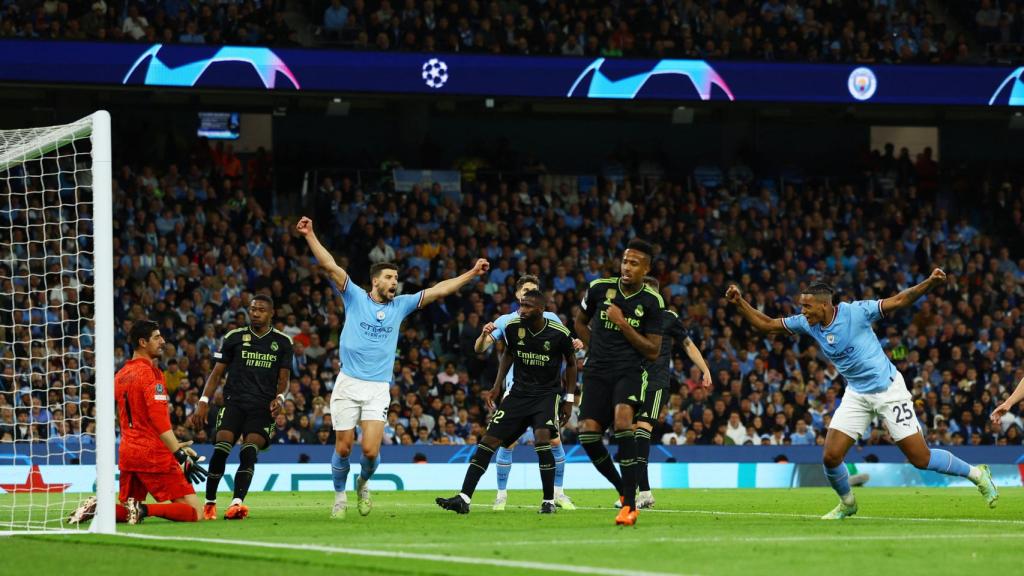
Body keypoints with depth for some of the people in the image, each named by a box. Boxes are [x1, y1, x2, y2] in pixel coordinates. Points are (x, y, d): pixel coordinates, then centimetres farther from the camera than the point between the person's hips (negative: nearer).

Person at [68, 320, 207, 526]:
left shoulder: (120, 375, 14)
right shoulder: (150, 372, -10)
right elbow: (159, 420, -21)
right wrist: (180, 454, -24)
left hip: (127, 453, 8)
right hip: (154, 454, -8)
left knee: (125, 509, 22)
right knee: (194, 512, -7)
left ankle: (98, 507, -5)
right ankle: (145, 509, -23)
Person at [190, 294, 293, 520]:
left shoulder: (282, 342, 10)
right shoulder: (234, 337, 9)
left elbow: (283, 379, 12)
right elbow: (217, 373, 12)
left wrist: (280, 398, -9)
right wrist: (203, 402, 2)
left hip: (263, 407, 0)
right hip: (234, 402, 0)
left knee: (249, 452, -21)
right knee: (221, 449, -18)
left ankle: (236, 503, -31)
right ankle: (209, 503, -5)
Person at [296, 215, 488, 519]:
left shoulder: (400, 305, 12)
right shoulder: (355, 298, 4)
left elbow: (438, 290, 12)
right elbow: (331, 266, -5)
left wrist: (471, 274, 8)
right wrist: (310, 236, -15)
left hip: (378, 389, 1)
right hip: (348, 384, -1)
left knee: (371, 451, -10)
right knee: (343, 448, 0)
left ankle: (364, 483, 21)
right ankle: (340, 495, 23)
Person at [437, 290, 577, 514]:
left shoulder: (559, 333, -14)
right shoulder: (513, 327, -7)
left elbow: (571, 363, 3)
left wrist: (569, 399, -1)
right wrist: (497, 386, 7)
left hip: (548, 393, -4)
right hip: (519, 392, 4)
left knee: (542, 439, -27)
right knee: (489, 439, -6)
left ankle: (549, 501, -12)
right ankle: (464, 498, -5)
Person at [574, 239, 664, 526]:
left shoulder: (651, 302, -3)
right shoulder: (599, 288, 3)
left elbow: (653, 351, -3)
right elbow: (580, 322, 22)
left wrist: (622, 323, -11)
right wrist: (595, 349, 9)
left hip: (631, 370, -3)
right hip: (597, 372, 3)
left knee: (622, 416, -30)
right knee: (588, 432, -14)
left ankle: (629, 504, -29)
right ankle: (623, 490, 13)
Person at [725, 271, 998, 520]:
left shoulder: (855, 312, -20)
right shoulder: (807, 324, -4)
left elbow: (899, 301, -17)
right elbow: (766, 324, 4)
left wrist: (929, 284, -32)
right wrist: (739, 302, -9)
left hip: (888, 389, -5)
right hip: (856, 395, 5)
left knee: (921, 458, -8)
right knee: (830, 457, -5)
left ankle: (977, 474, 16)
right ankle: (847, 503, 24)